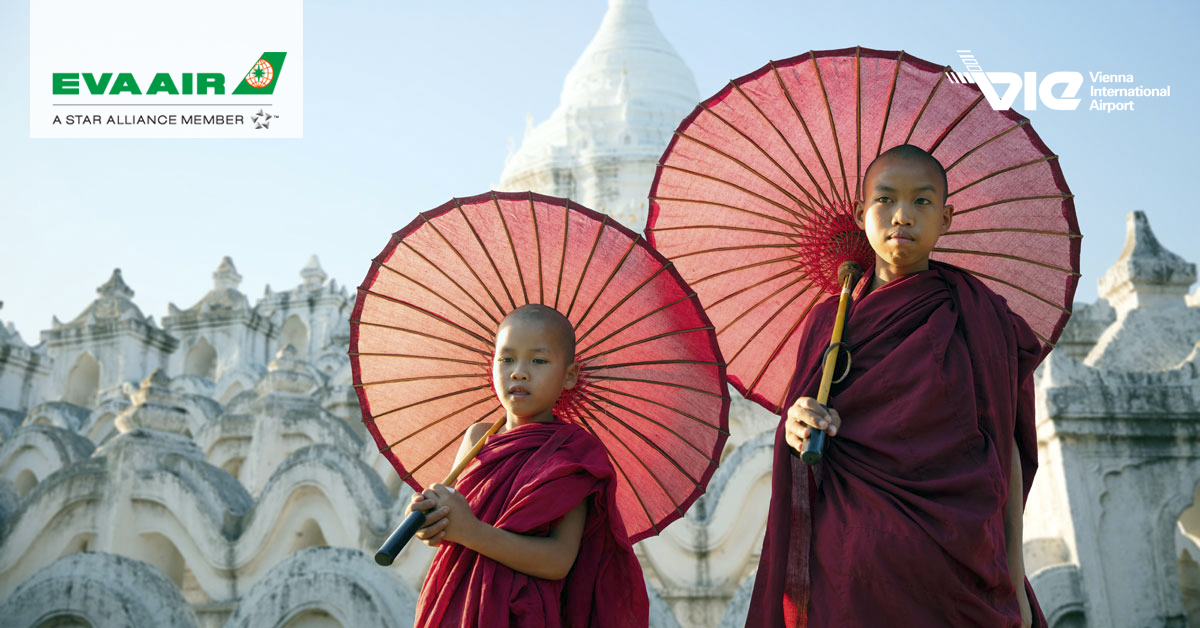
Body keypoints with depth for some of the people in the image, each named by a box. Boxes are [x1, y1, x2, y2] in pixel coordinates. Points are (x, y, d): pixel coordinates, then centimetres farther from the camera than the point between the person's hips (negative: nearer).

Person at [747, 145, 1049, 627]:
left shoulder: (977, 315, 5)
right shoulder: (827, 322, 11)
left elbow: (1003, 447, 3)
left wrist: (1015, 579, -2)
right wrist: (797, 427, -9)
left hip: (952, 565, -1)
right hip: (849, 565, 2)